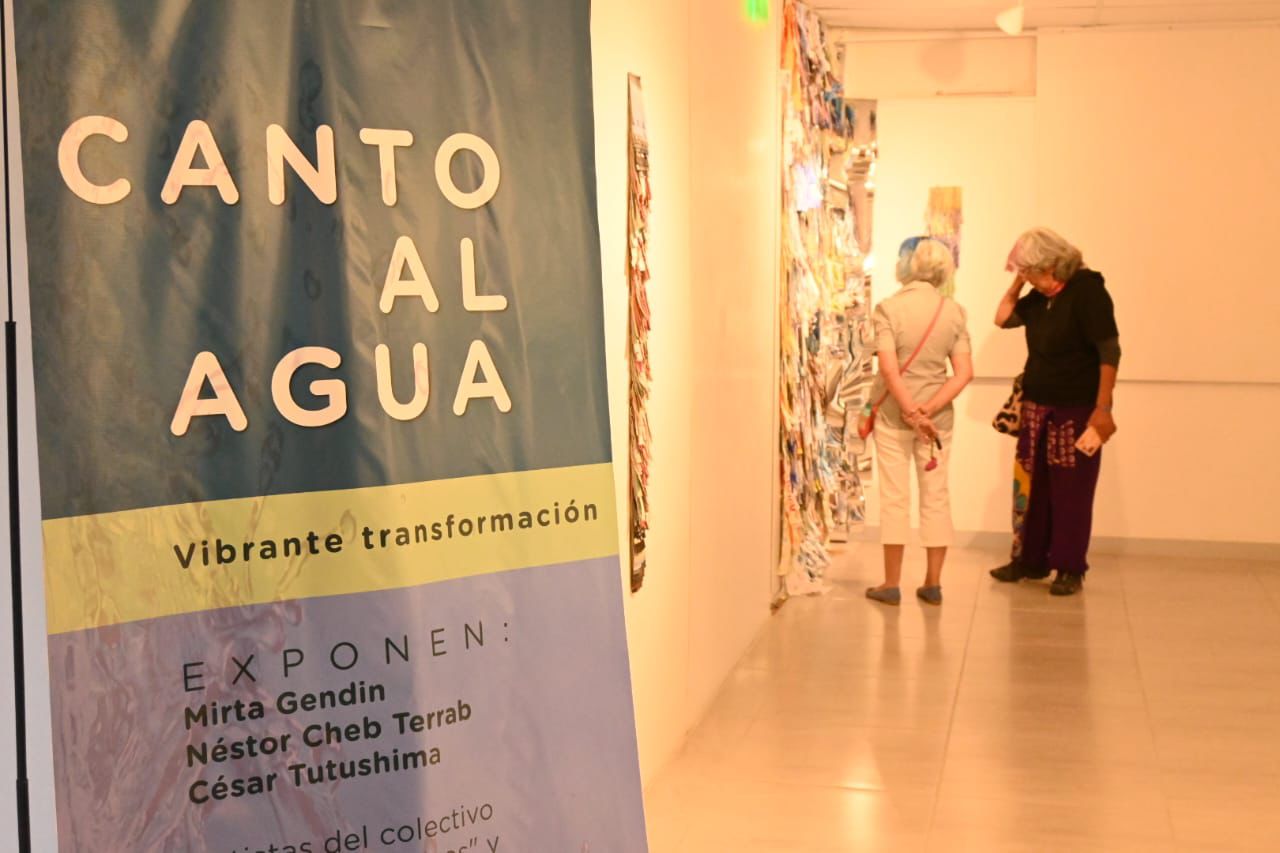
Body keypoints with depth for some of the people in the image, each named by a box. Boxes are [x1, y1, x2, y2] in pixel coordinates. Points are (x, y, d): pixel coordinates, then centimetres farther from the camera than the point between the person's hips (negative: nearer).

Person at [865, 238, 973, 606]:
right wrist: (928, 409, -12)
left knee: (895, 497, 5)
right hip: (938, 413, 3)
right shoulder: (954, 311, -1)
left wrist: (911, 413, -16)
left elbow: (889, 369, -19)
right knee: (936, 497, 11)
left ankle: (892, 584, 10)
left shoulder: (889, 308, -11)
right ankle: (933, 584, 16)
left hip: (893, 412, -2)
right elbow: (964, 373, -8)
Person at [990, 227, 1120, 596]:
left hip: (1075, 411, -7)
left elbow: (1110, 352, -18)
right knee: (1038, 489, 12)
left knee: (1071, 493, 0)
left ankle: (1070, 569, 9)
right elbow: (1003, 318, 18)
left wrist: (1103, 409, -21)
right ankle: (1033, 559, 23)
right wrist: (1017, 283, 4)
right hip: (1037, 408, 7)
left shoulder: (1086, 291, -15)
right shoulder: (1039, 297, 7)